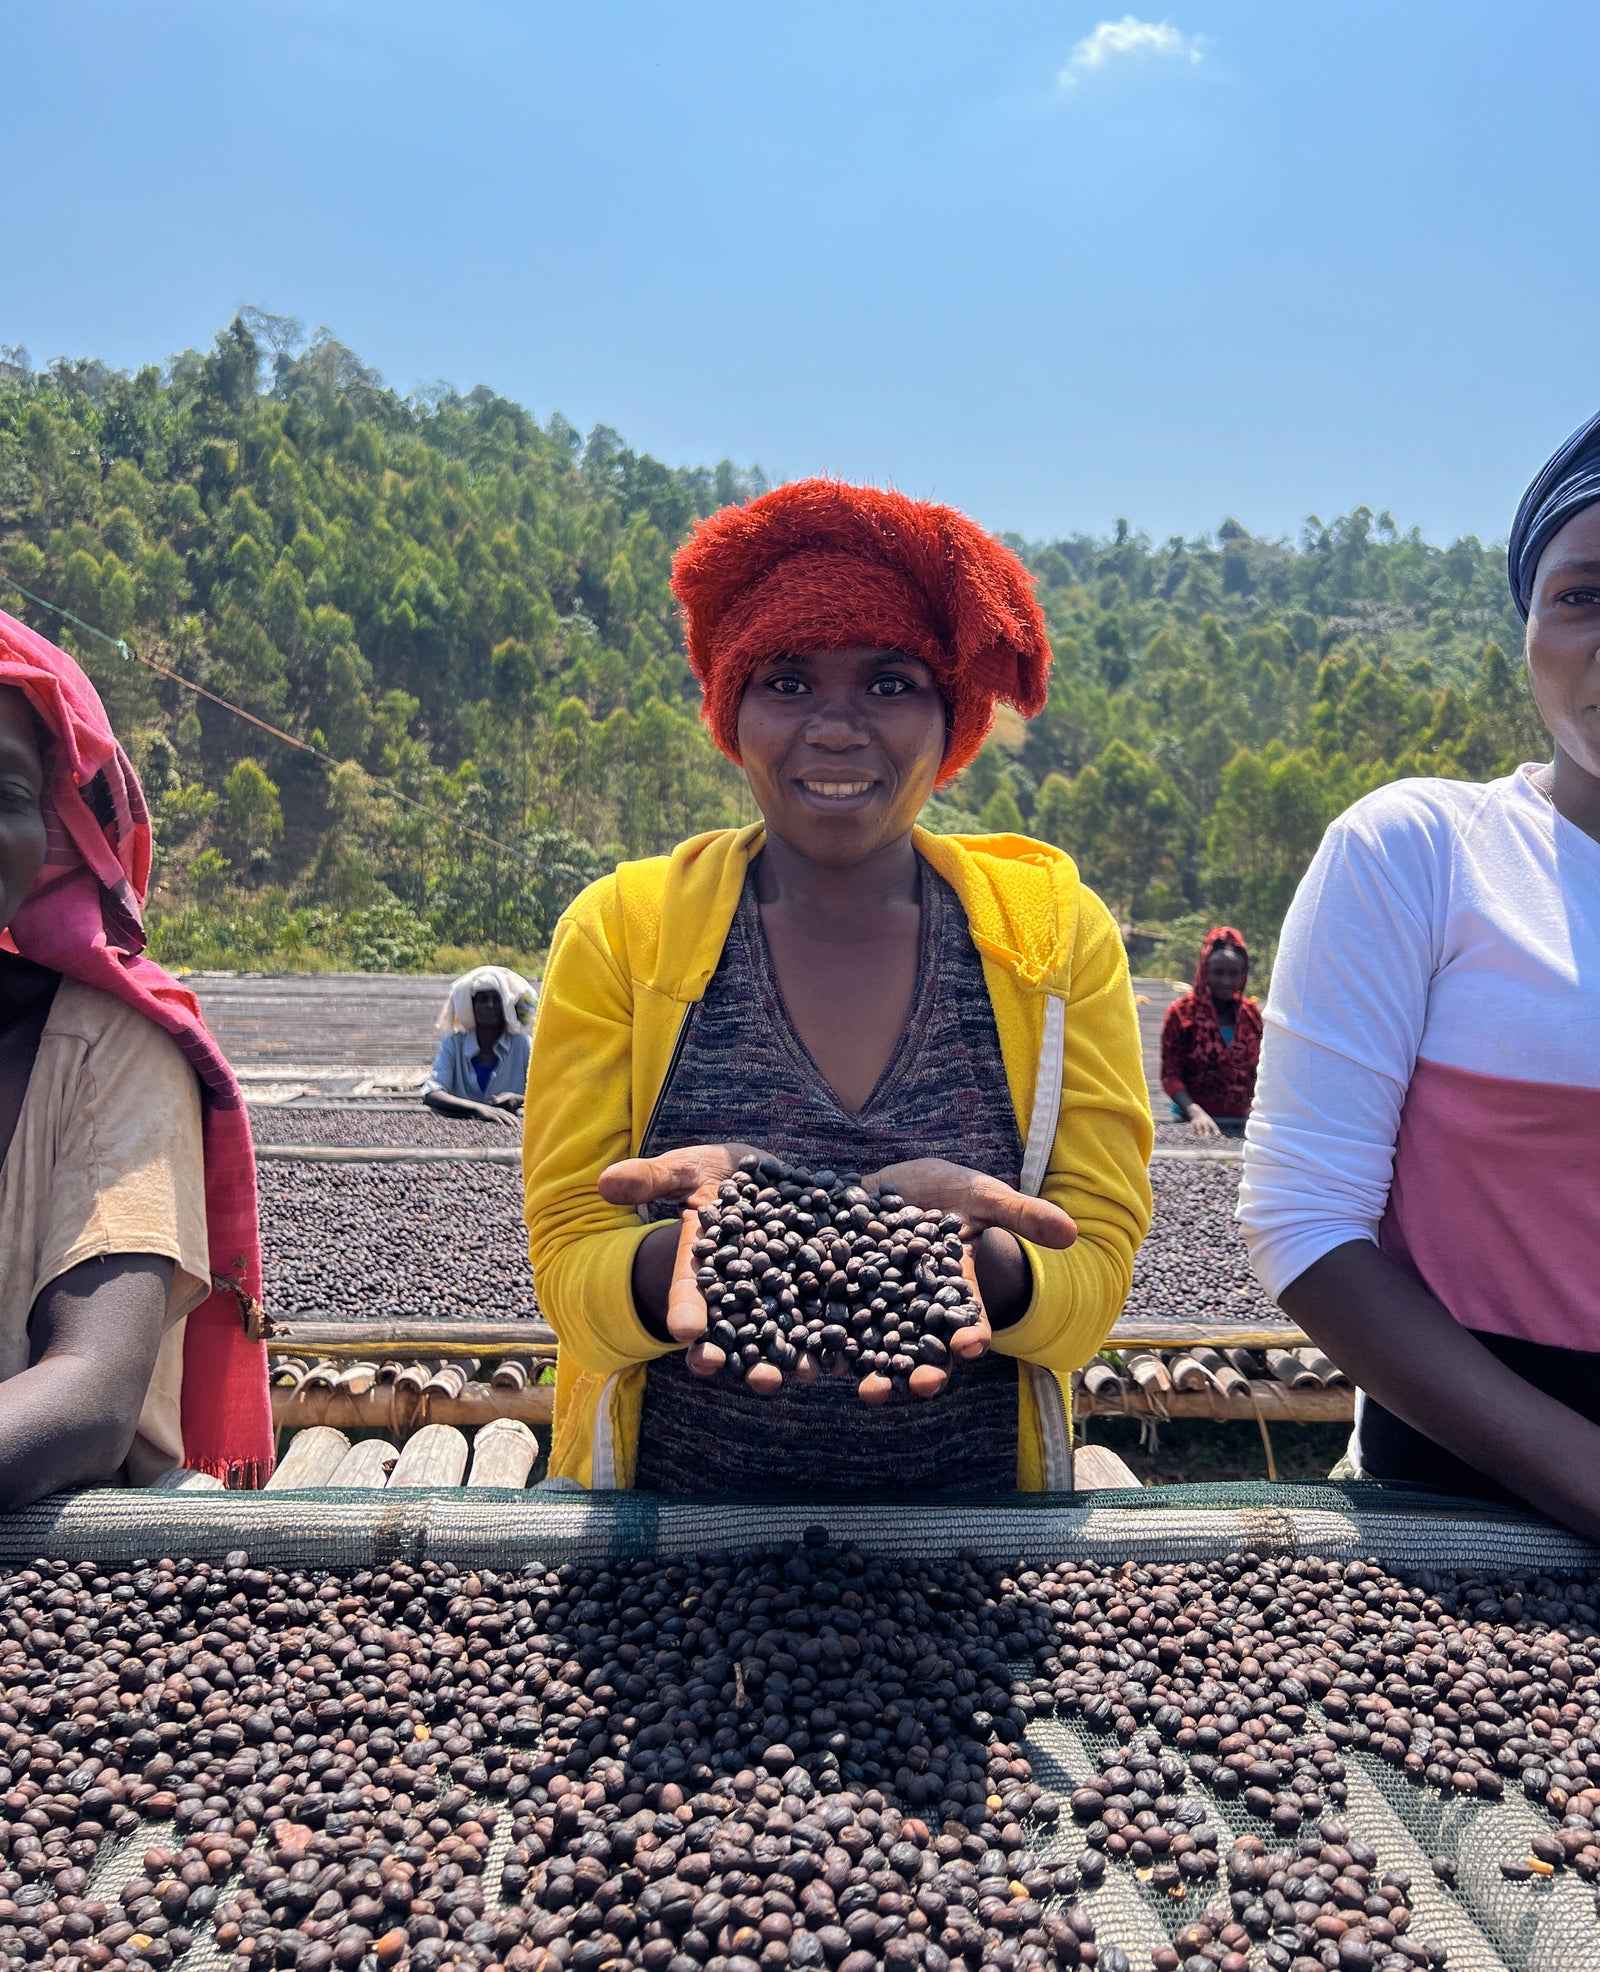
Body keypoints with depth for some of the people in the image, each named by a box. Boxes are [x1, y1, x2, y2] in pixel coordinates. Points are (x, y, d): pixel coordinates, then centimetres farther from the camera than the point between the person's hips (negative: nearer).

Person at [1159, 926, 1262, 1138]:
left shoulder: (1252, 1014, 9)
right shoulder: (1182, 1012, 0)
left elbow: (1257, 1072, 13)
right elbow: (1170, 1075, -3)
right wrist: (1195, 1111, -18)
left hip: (1241, 1123, 3)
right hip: (1194, 1123, -3)